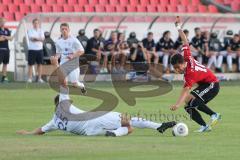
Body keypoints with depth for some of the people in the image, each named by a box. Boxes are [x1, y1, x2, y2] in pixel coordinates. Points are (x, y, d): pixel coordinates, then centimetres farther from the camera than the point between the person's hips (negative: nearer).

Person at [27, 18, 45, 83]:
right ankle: (30, 78, 0)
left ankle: (39, 78, 8)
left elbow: (42, 39, -5)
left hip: (39, 49, 3)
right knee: (31, 64, -2)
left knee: (40, 64, 3)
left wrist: (35, 38, -15)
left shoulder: (41, 31, 10)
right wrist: (39, 38, -9)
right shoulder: (30, 31, 1)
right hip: (32, 49, -3)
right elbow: (31, 38, -14)